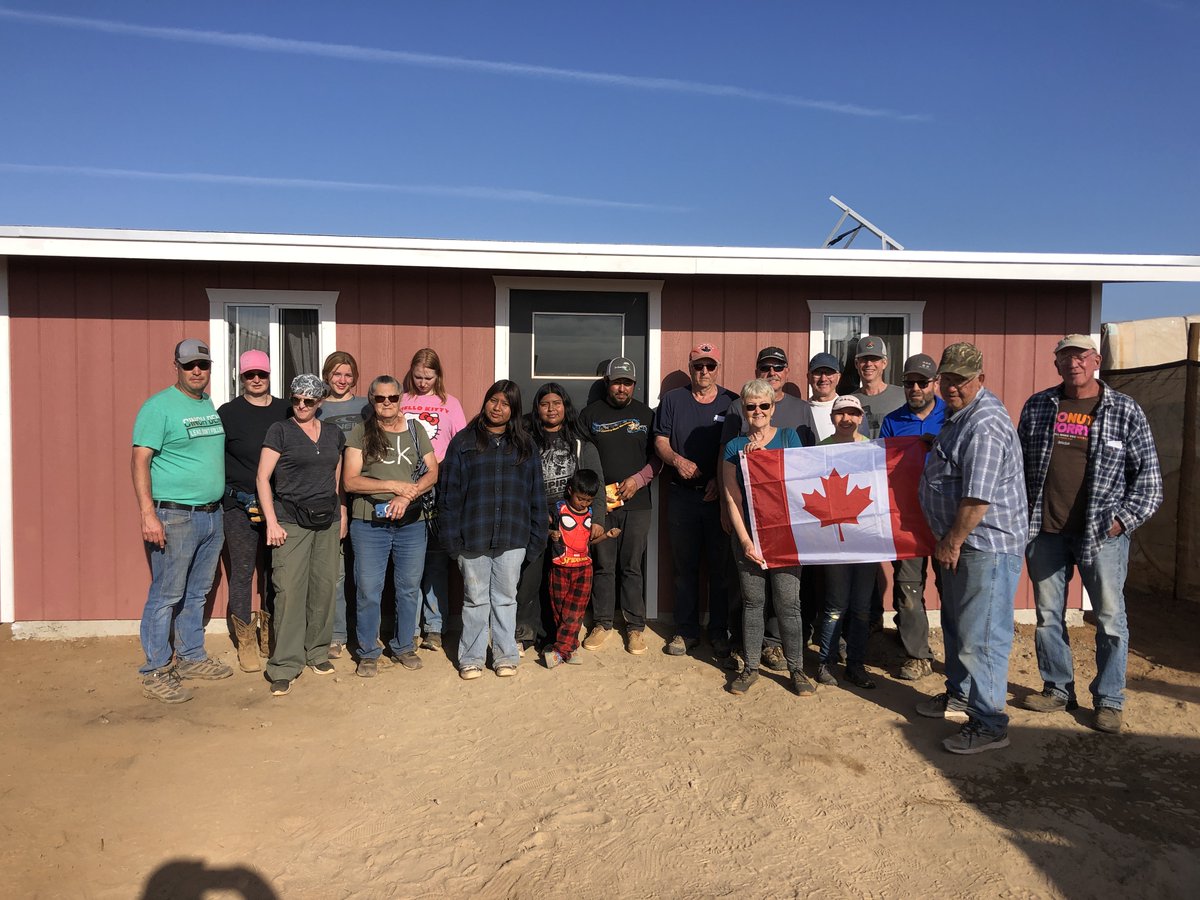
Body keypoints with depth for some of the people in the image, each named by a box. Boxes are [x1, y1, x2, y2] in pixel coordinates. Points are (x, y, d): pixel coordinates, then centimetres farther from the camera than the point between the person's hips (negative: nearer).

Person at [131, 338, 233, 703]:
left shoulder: (211, 406, 14)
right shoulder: (159, 406, -9)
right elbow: (140, 460, -14)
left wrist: (227, 500, 18)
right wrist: (147, 513, -22)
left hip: (212, 515, 8)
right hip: (175, 517, -7)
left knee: (197, 593, 16)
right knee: (166, 596, -2)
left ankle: (191, 658, 28)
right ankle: (155, 673, 8)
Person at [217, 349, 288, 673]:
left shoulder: (285, 411, 9)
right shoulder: (228, 413, 0)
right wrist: (238, 498, -10)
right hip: (240, 506, -3)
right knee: (242, 573, 2)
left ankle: (269, 636, 25)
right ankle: (246, 643, 13)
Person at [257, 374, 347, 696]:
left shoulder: (334, 434, 12)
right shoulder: (280, 431, -1)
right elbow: (263, 478, -4)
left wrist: (343, 516, 14)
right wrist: (271, 522, -10)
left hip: (327, 521, 4)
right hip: (291, 521, -4)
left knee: (324, 587, 6)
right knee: (289, 589, -7)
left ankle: (317, 651, 23)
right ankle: (284, 666, 1)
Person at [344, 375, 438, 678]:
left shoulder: (415, 430, 8)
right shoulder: (361, 432, 1)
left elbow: (432, 472, 2)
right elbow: (349, 481, -6)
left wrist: (407, 495, -14)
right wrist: (393, 485, -14)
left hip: (411, 523, 2)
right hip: (369, 524, -2)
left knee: (409, 588, 11)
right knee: (368, 591, 3)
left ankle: (404, 646, 28)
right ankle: (368, 652, 19)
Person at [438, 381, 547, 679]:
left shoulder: (524, 444, 8)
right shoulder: (463, 442, 3)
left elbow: (536, 491, 8)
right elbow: (450, 492, 0)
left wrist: (536, 534, 3)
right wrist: (451, 535, -6)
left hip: (512, 538, 1)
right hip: (473, 537, -1)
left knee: (506, 598, 11)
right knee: (475, 599, 8)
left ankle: (506, 655, 23)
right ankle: (471, 658, 20)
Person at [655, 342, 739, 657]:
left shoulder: (732, 403, 5)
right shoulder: (672, 400, 8)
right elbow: (660, 442, 6)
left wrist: (721, 480, -11)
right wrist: (677, 460, -14)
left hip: (719, 495, -1)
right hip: (683, 495, 1)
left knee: (721, 566, 4)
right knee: (684, 565, 7)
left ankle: (720, 632, 16)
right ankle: (686, 630, 18)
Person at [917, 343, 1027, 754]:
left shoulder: (985, 424, -21)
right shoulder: (959, 415, 13)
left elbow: (977, 497, -25)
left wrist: (952, 543, -16)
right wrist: (948, 542, 22)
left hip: (986, 545, -11)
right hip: (960, 542, 11)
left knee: (980, 635, -5)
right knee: (956, 624, 21)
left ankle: (989, 723, 6)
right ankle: (960, 696, 37)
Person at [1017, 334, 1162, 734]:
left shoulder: (1125, 410, -1)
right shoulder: (1037, 406, 6)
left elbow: (1148, 473, 0)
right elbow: (1020, 462, 12)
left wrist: (1123, 519, -9)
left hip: (1101, 534, -2)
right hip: (1045, 532, 3)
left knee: (1110, 619, 5)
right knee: (1047, 616, 11)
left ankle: (1108, 700, 20)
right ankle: (1058, 689, 27)